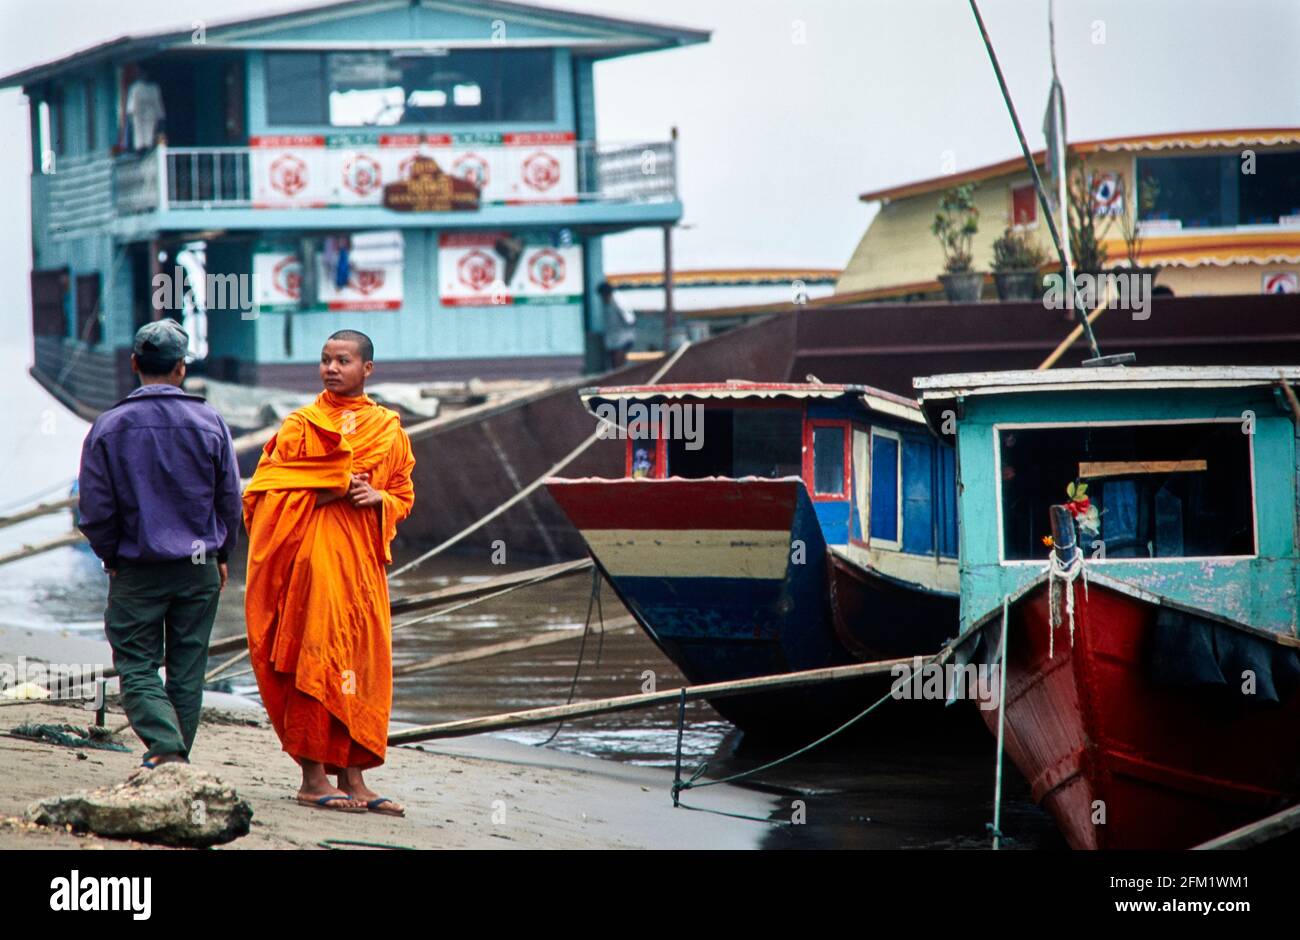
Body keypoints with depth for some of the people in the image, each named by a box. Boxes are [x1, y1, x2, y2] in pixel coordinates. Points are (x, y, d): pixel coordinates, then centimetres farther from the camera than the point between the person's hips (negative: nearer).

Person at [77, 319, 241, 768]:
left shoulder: (109, 427, -8)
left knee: (137, 668, 2)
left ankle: (166, 748, -19)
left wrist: (112, 557, 10)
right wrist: (221, 555, 18)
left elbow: (94, 510, -5)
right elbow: (230, 500, 4)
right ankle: (177, 763, 15)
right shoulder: (209, 422, -3)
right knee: (187, 671, 11)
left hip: (136, 569, -2)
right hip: (199, 569, 2)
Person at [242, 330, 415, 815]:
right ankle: (313, 777, -8)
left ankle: (352, 777, 7)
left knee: (362, 662, 3)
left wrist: (378, 498, -5)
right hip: (312, 552, -4)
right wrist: (325, 493, -13)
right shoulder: (300, 426, 2)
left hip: (362, 558, 4)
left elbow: (404, 496, 17)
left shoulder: (388, 431, 12)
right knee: (316, 659, -10)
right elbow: (263, 493, -2)